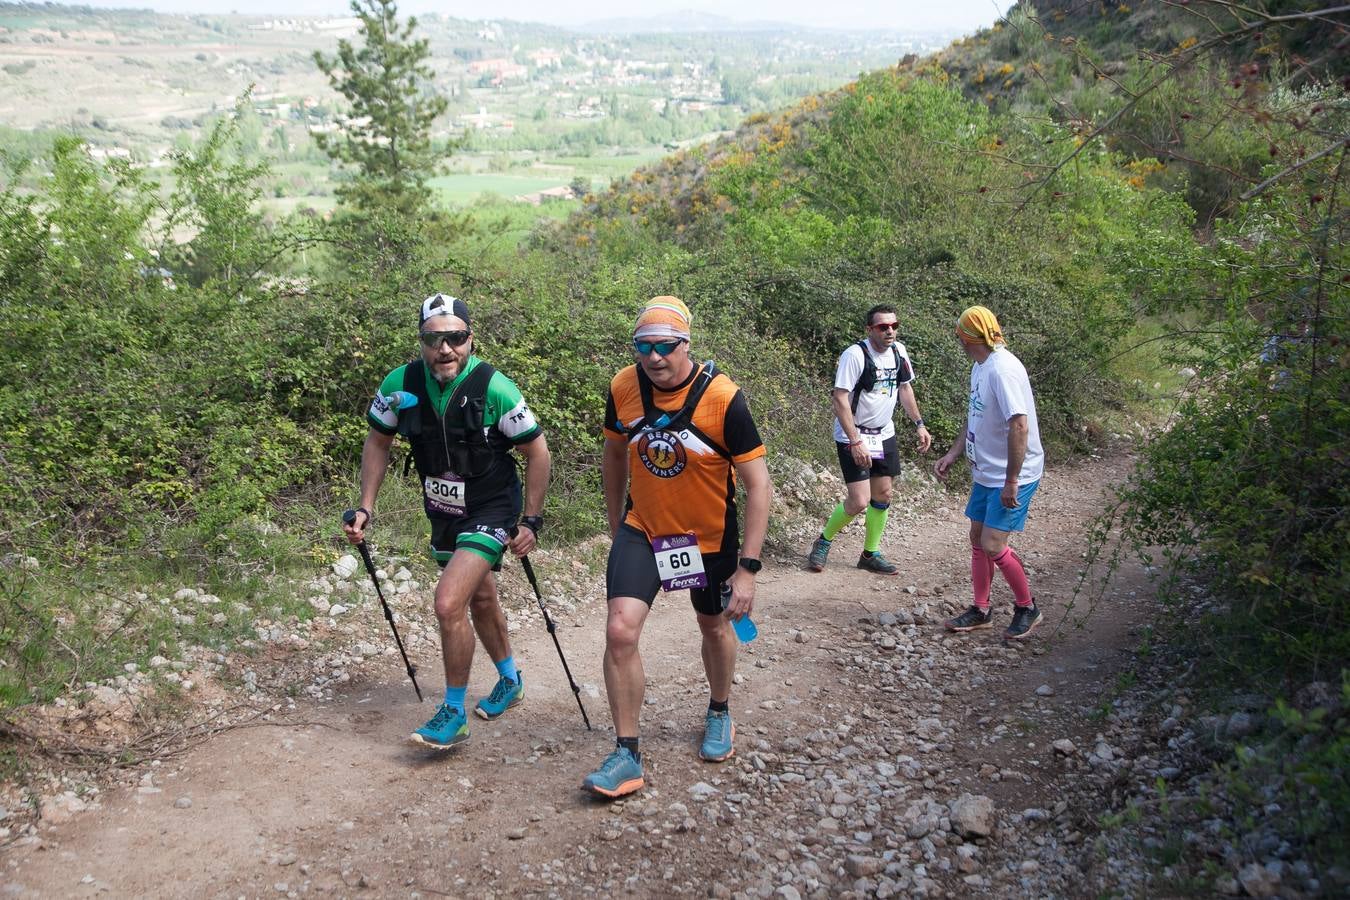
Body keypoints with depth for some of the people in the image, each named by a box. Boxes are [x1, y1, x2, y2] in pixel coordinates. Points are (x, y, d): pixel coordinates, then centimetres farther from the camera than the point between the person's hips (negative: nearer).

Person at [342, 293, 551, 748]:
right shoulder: (401, 384, -14)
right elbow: (378, 441, 3)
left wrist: (531, 521, -12)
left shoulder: (495, 388, -24)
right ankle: (510, 680, 48)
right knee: (481, 598, 23)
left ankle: (454, 714, -2)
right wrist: (365, 508, -1)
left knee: (449, 602, -20)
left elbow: (536, 450, -13)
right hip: (443, 511, 6)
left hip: (491, 509, -5)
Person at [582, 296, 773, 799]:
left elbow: (758, 483, -21)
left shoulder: (722, 398, -24)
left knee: (714, 628, 19)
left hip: (709, 536, -1)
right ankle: (627, 756, -2)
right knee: (620, 630, -15)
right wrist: (616, 527, 13)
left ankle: (719, 714, 49)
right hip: (642, 529, 2)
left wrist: (747, 568, -24)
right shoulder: (623, 389, -13)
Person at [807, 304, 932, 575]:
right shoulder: (855, 355, -21)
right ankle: (823, 542, 12)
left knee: (882, 495, 10)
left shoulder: (899, 351, 0)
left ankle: (870, 554, 25)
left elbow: (904, 388, 15)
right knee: (859, 501, -12)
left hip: (883, 435, 7)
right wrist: (855, 442, -25)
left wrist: (919, 424, 9)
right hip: (853, 437, -7)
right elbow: (839, 399, -22)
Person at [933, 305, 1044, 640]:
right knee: (978, 540, 13)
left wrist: (1011, 481, -26)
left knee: (993, 546, -8)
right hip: (986, 472, 9)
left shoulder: (1002, 370, -24)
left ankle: (1027, 608, 13)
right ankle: (981, 611, 27)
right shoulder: (980, 368, 8)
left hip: (1012, 476, -9)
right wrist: (953, 453, 15)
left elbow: (1019, 427, -28)